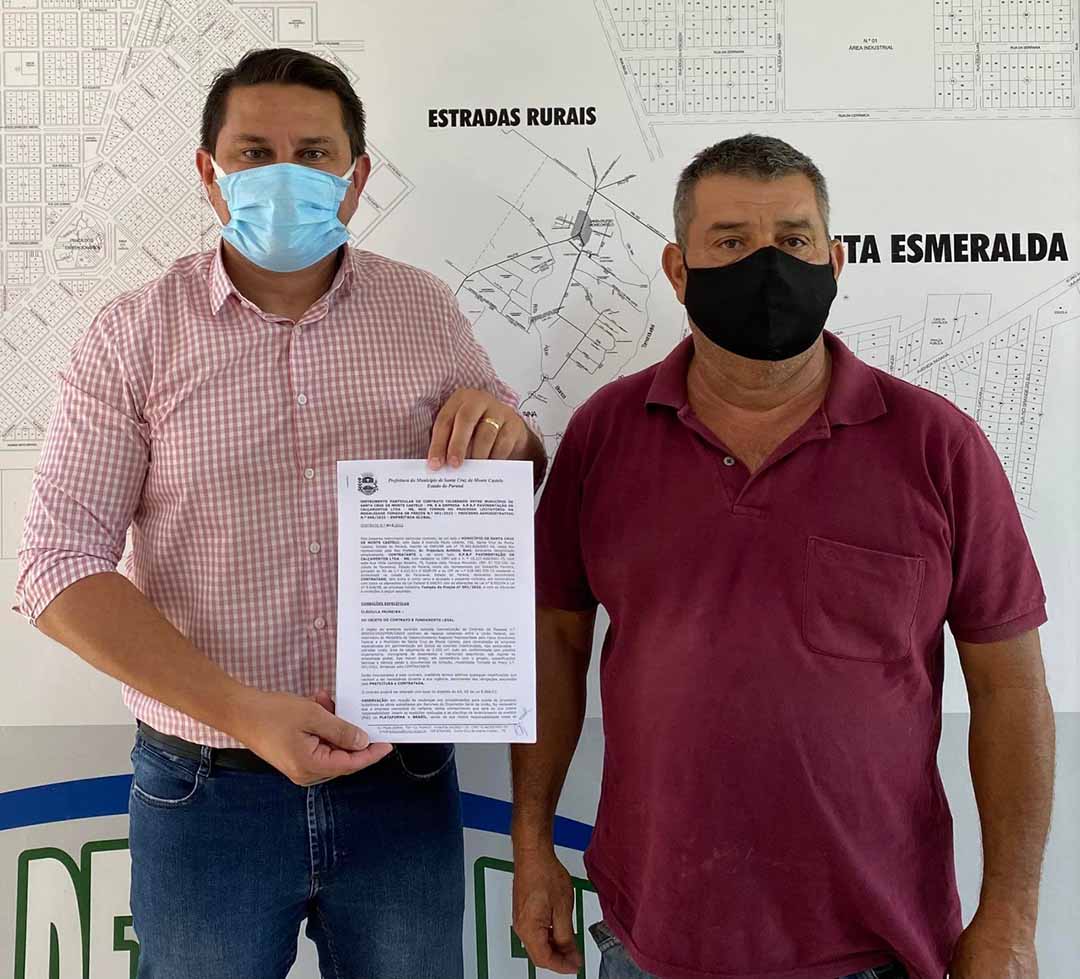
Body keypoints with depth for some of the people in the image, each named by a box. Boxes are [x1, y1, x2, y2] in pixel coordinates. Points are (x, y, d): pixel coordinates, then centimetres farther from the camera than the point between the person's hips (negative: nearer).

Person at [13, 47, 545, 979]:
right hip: (206, 790, -1)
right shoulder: (135, 334, -5)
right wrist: (242, 711, -19)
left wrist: (504, 439, -13)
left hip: (403, 783, 2)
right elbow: (62, 564, -8)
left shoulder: (426, 311, 1)